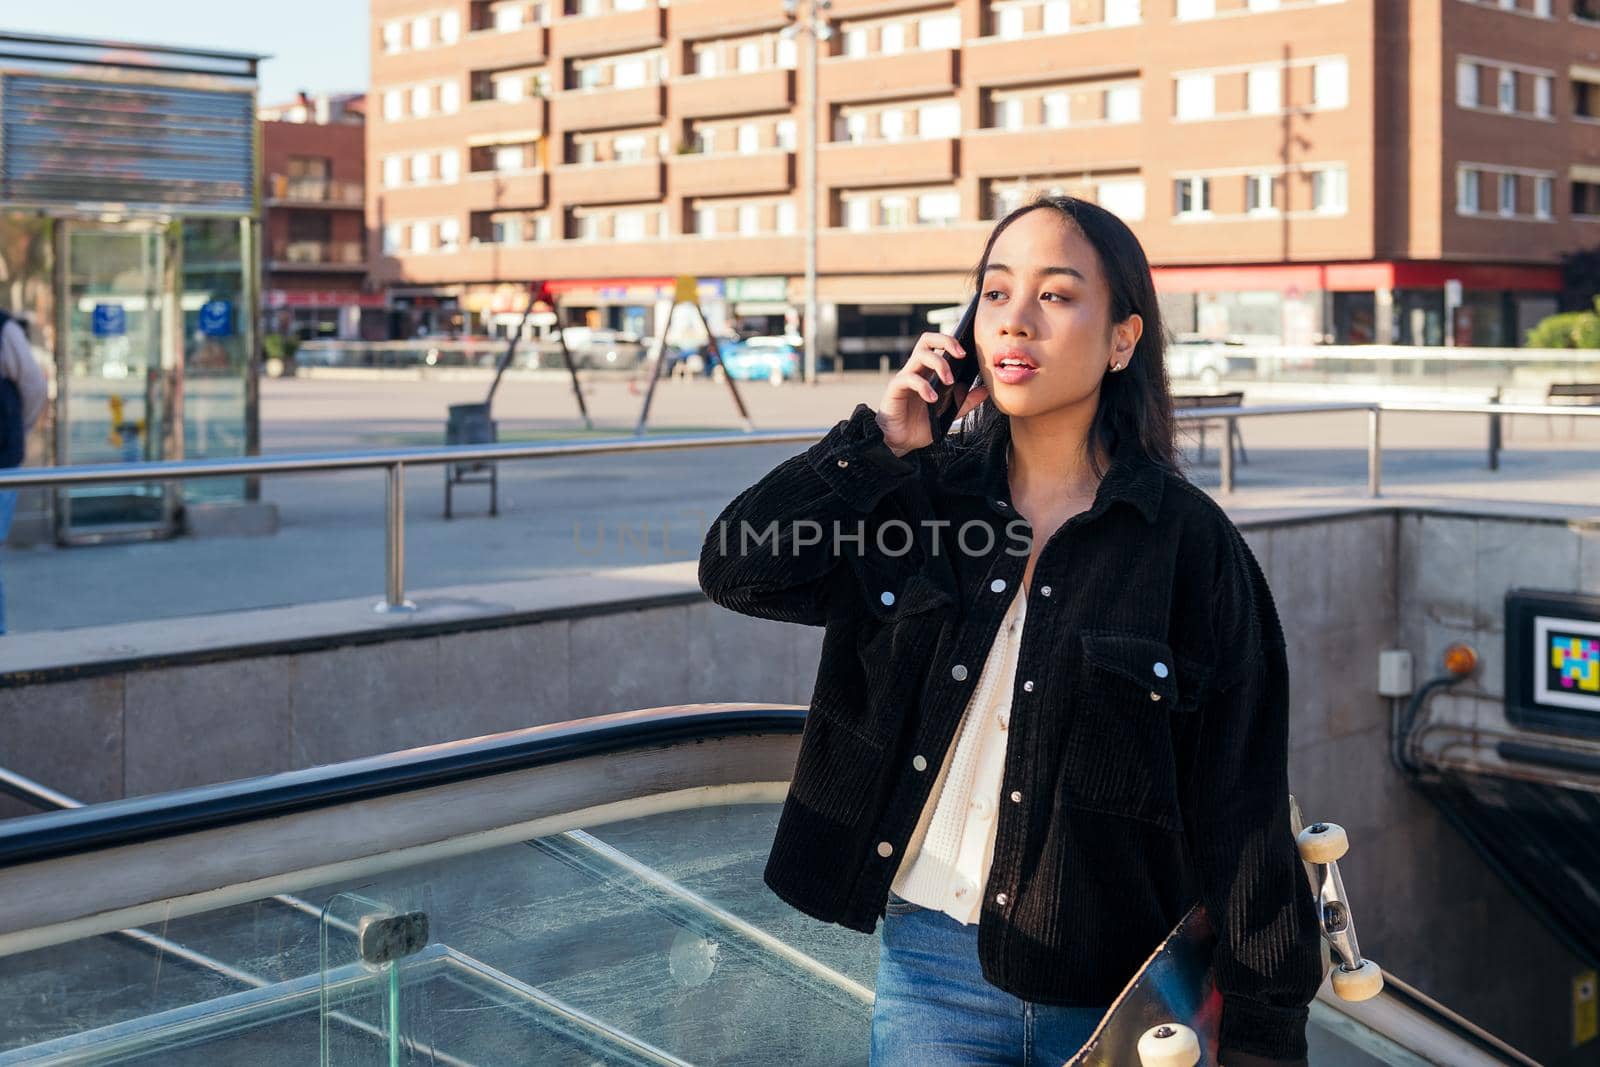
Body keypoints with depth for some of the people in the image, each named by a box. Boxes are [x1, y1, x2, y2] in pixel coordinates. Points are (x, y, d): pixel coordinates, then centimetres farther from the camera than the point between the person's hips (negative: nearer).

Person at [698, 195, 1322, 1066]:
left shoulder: (1188, 543, -8)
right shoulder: (925, 491, 2)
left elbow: (1243, 814, -7)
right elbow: (737, 570, -7)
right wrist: (880, 441, -9)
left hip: (1119, 992, -2)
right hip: (930, 968, 2)